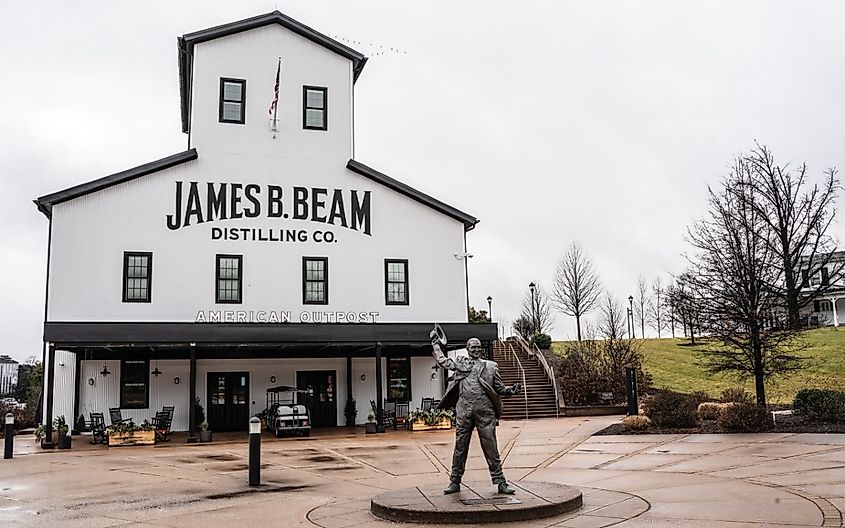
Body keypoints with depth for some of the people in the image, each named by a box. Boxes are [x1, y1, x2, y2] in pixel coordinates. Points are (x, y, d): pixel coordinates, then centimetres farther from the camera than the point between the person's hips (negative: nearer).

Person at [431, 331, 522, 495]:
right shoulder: (460, 362, 15)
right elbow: (441, 360, 28)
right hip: (463, 410, 1)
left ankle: (500, 482, 6)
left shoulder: (490, 366, 13)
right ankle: (455, 482, 15)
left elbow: (500, 388, 14)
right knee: (460, 447, 6)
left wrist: (512, 390, -4)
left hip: (485, 411, -1)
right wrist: (435, 343, 29)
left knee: (491, 448, 0)